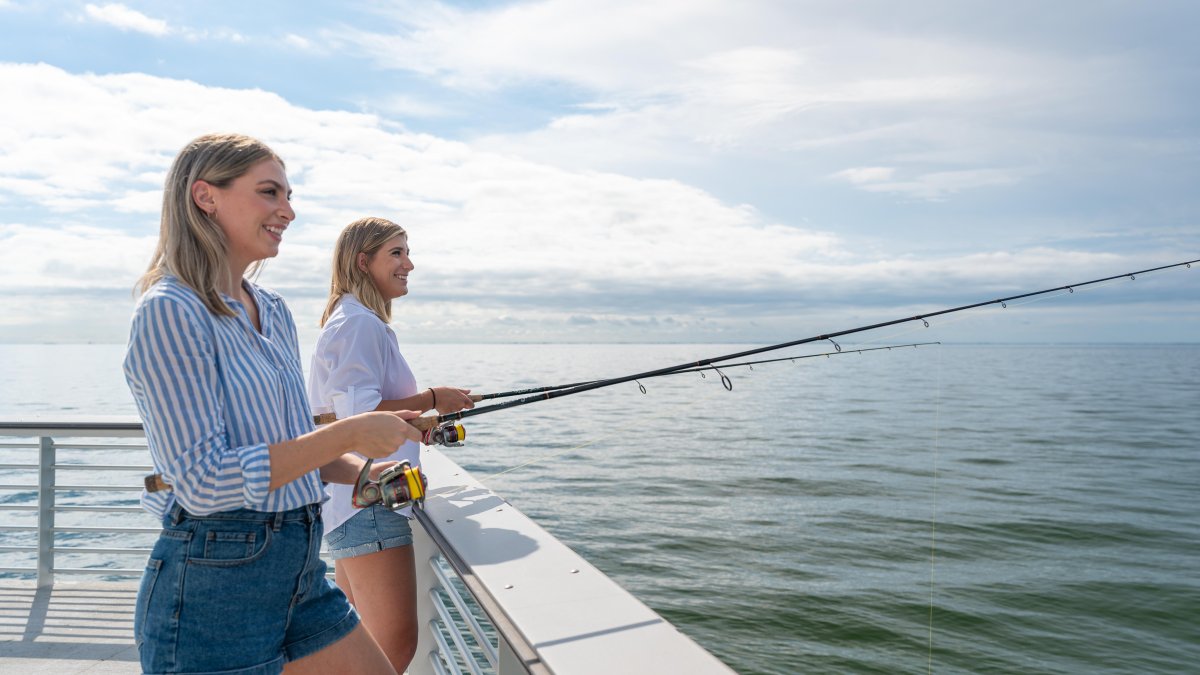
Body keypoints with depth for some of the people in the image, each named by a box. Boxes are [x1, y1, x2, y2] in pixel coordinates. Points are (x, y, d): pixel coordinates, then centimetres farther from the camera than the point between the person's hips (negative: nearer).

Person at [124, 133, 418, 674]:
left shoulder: (273, 313, 10)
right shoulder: (169, 312, -15)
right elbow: (204, 481, -23)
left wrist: (360, 470, 1)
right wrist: (349, 434, -23)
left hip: (300, 567, 8)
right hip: (213, 583, -7)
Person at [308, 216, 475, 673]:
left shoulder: (351, 321, 21)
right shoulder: (360, 324, -13)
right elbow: (358, 412, -22)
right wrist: (432, 400, -13)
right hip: (367, 503, -11)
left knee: (355, 635, 18)